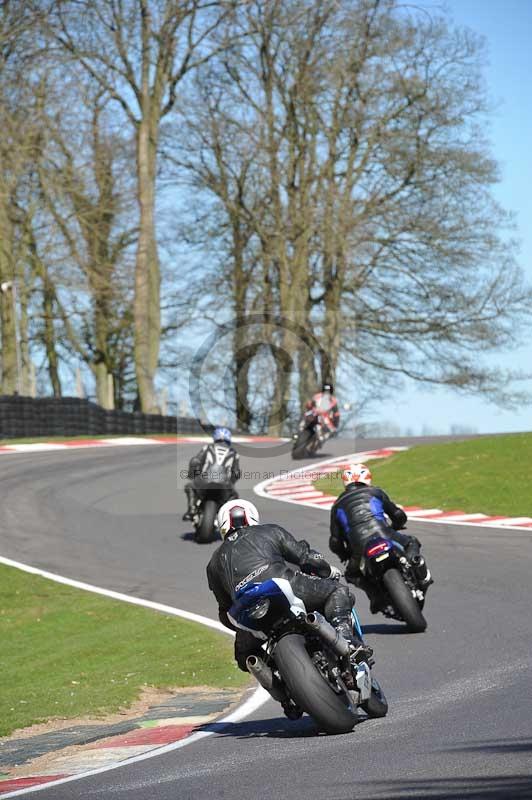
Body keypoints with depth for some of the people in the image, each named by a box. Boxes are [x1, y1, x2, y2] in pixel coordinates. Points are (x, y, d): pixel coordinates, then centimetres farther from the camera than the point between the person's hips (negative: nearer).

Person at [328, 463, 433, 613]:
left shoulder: (338, 506, 23)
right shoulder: (375, 492, 21)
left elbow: (335, 542, 18)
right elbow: (399, 516, 21)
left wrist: (345, 556, 37)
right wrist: (393, 527, 44)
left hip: (359, 549, 0)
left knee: (352, 574, 26)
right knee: (411, 543, 26)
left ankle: (375, 594, 1)